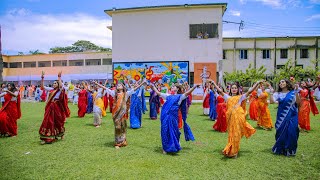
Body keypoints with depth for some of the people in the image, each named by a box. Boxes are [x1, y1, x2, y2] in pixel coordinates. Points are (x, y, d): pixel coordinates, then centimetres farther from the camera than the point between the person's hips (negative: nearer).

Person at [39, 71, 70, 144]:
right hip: (50, 108, 5)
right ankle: (46, 138, 9)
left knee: (58, 122, 9)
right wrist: (42, 79, 2)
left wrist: (59, 77, -23)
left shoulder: (60, 90, -5)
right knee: (48, 122, 2)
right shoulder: (51, 89, 11)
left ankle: (61, 134, 31)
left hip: (57, 108, -4)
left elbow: (61, 86, -27)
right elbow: (42, 87, 11)